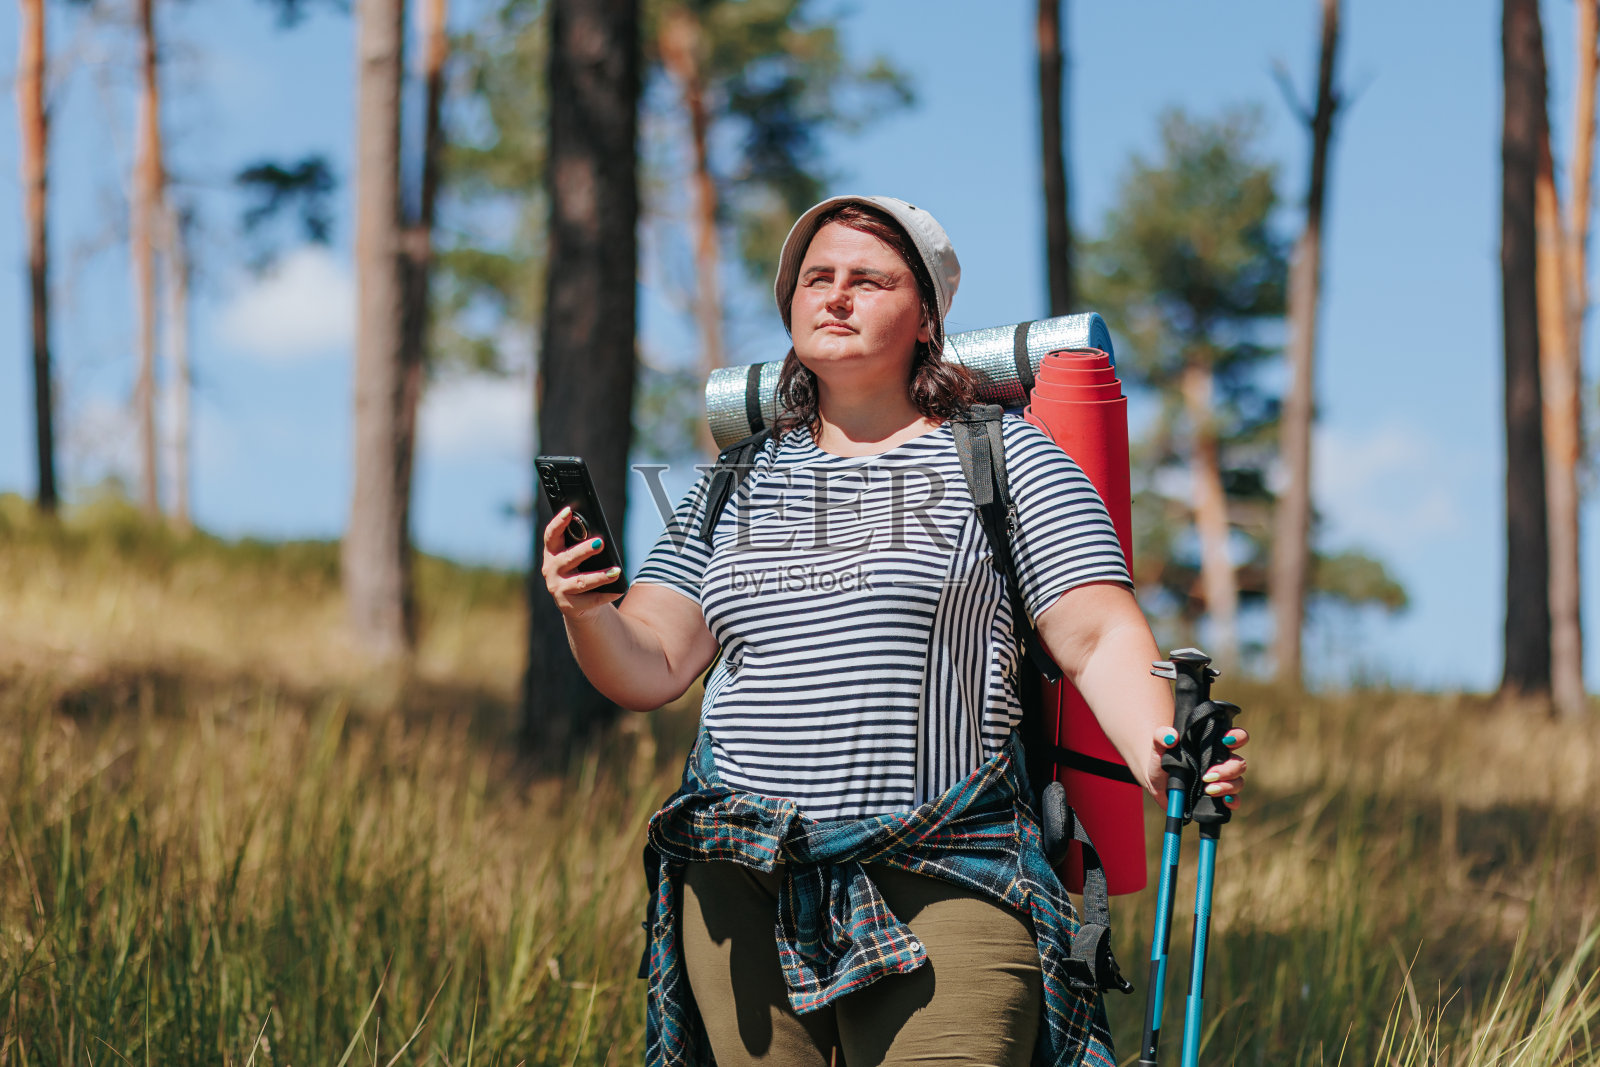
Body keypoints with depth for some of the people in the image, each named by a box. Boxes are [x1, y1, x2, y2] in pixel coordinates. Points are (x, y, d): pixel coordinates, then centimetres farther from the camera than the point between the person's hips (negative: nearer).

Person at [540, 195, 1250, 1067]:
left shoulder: (1005, 459, 4)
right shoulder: (736, 484, 16)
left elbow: (1098, 639, -4)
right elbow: (649, 669, 9)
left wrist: (1160, 759, -23)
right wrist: (585, 613, -13)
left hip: (946, 888, -4)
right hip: (743, 891, 4)